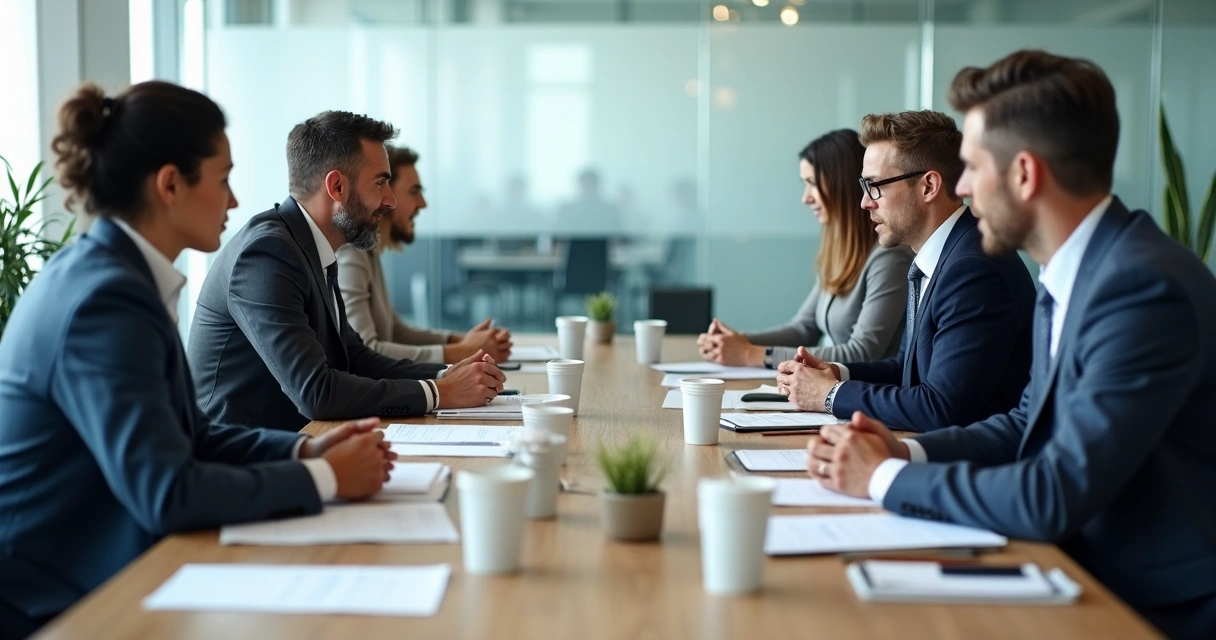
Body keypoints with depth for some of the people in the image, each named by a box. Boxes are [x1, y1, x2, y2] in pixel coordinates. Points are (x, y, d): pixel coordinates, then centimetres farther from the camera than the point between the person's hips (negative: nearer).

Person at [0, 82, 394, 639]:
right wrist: (324, 478, -17)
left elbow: (188, 436, 13)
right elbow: (166, 493, -27)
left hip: (93, 580, 8)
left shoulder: (112, 271, 6)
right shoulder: (107, 299, -21)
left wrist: (305, 449, -1)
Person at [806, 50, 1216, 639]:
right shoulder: (1067, 278, 6)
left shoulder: (1144, 288, -23)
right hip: (1088, 577, 8)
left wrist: (888, 476, -14)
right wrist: (905, 451, 0)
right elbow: (1030, 422, 17)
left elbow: (1057, 497, -26)